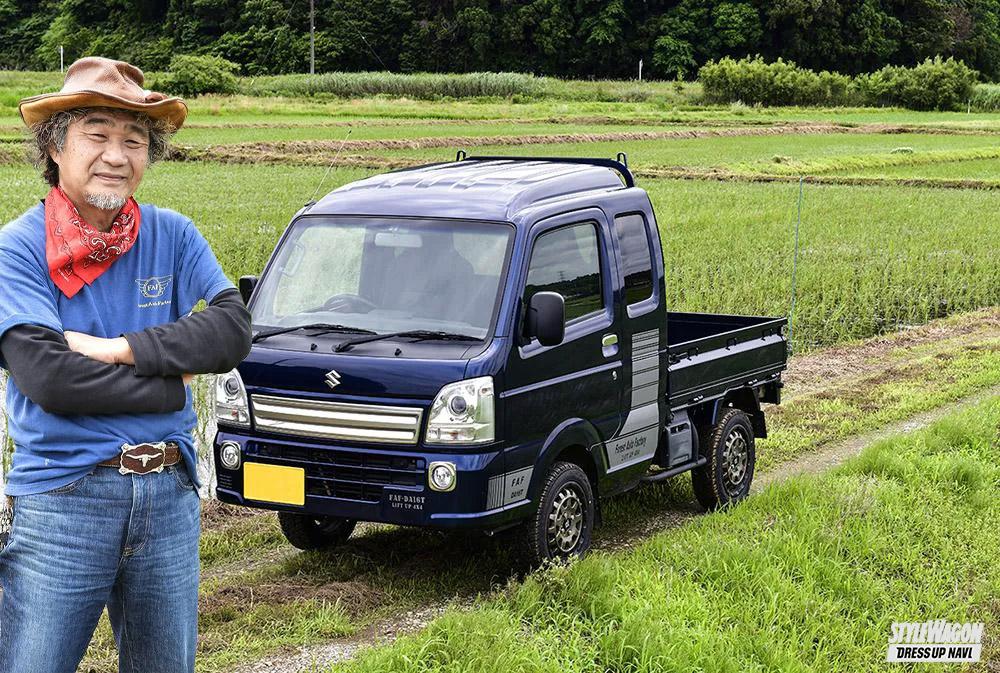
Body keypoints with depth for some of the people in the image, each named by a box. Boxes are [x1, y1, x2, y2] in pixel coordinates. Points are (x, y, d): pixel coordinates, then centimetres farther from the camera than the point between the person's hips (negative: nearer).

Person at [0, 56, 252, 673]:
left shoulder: (173, 236, 5)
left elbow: (233, 330, -8)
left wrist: (118, 349, -16)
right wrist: (172, 385, -10)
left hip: (170, 496, 4)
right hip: (63, 499, -4)